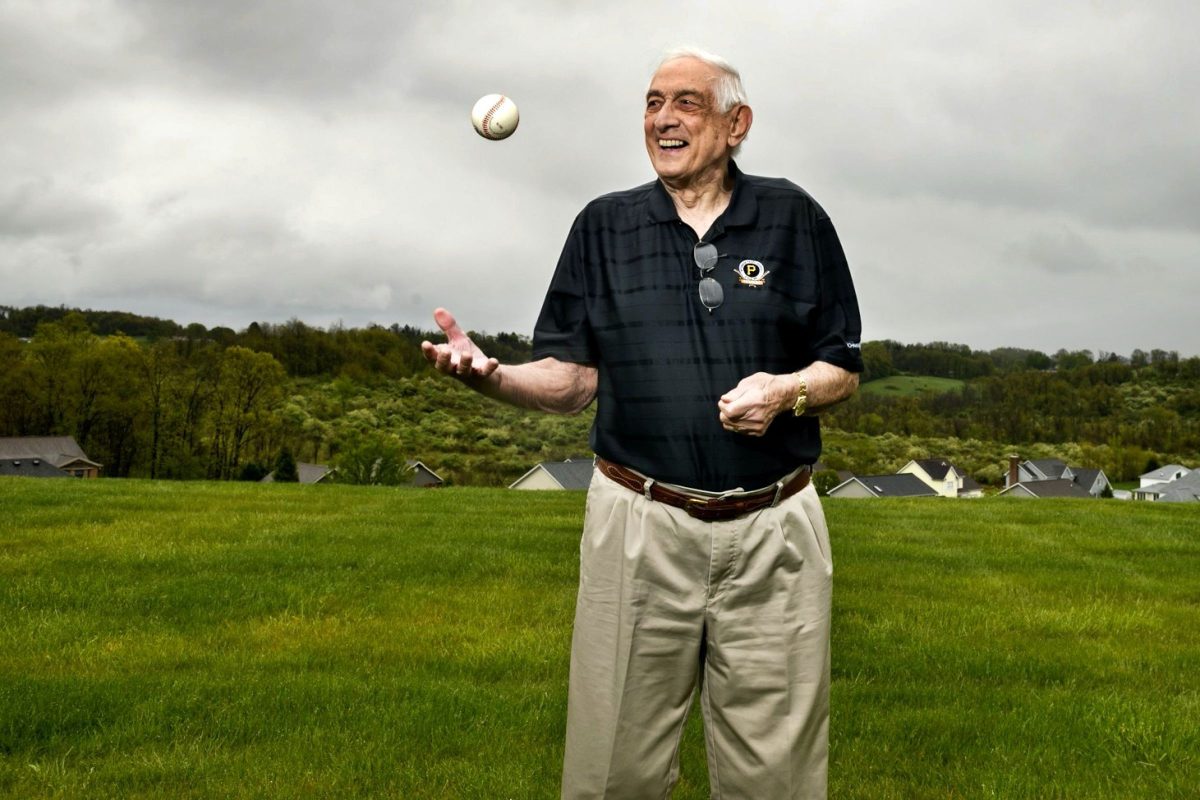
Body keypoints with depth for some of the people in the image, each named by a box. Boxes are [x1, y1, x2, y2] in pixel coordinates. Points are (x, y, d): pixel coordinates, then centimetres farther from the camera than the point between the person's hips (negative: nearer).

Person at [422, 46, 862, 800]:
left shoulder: (795, 218, 5)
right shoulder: (604, 225, 8)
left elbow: (844, 370, 9)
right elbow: (572, 379, 4)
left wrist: (789, 391, -13)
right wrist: (492, 375, -15)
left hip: (773, 528, 0)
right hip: (641, 524, 0)